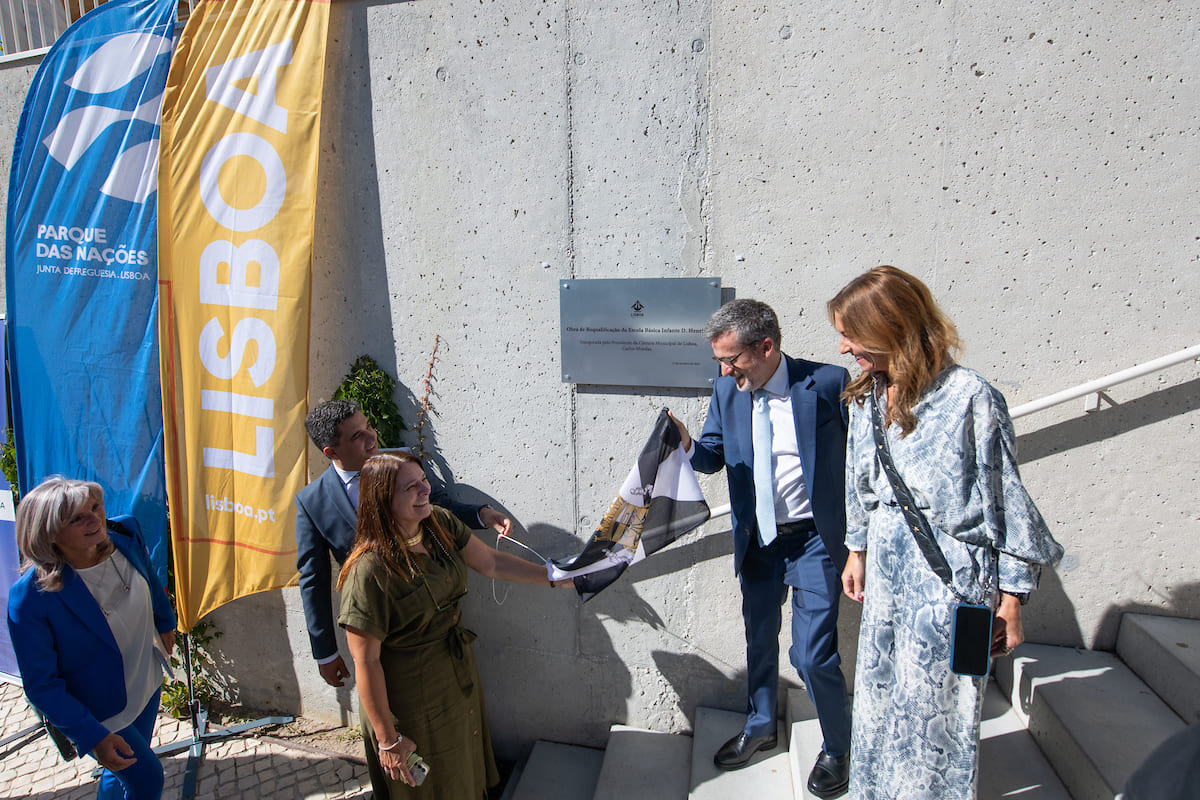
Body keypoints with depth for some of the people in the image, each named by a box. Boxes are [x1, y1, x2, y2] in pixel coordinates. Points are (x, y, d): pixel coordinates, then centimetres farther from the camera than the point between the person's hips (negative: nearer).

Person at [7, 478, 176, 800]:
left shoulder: (125, 533, -18)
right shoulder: (30, 598, -32)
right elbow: (41, 685, -21)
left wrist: (165, 623, 21)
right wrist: (92, 737, -21)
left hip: (145, 683, 5)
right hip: (100, 711, -5)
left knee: (126, 772, 26)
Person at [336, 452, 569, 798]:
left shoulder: (440, 523, -10)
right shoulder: (369, 570, -30)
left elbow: (490, 562, 1)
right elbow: (366, 661, -24)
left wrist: (553, 576, -3)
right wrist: (388, 739, -16)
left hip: (460, 675, 6)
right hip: (411, 696, -6)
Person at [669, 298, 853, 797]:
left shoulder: (828, 383, -16)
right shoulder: (726, 391, -4)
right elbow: (714, 456, 5)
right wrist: (688, 446, -18)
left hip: (814, 537, -4)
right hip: (757, 539, 5)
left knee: (812, 654, -2)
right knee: (759, 639, 20)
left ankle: (837, 749, 29)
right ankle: (760, 727, 47)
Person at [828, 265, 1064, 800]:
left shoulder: (969, 398, -17)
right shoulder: (865, 396, 2)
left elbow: (1005, 501, -11)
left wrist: (1011, 600, -7)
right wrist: (857, 551, 20)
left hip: (948, 580, -6)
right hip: (885, 575, 6)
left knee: (932, 711, 9)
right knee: (879, 703, 19)